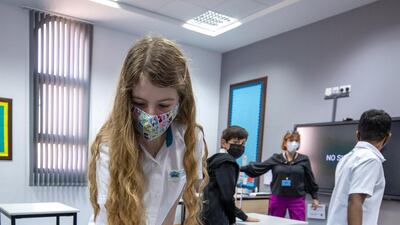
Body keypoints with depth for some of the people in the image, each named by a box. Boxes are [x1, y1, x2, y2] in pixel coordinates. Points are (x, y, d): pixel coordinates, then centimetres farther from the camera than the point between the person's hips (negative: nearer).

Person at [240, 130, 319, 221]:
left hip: (297, 200, -1)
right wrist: (241, 168, -11)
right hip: (277, 199, 1)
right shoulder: (276, 159, 0)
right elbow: (257, 167, -2)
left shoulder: (304, 160, 1)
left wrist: (315, 197, 8)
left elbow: (310, 179, 6)